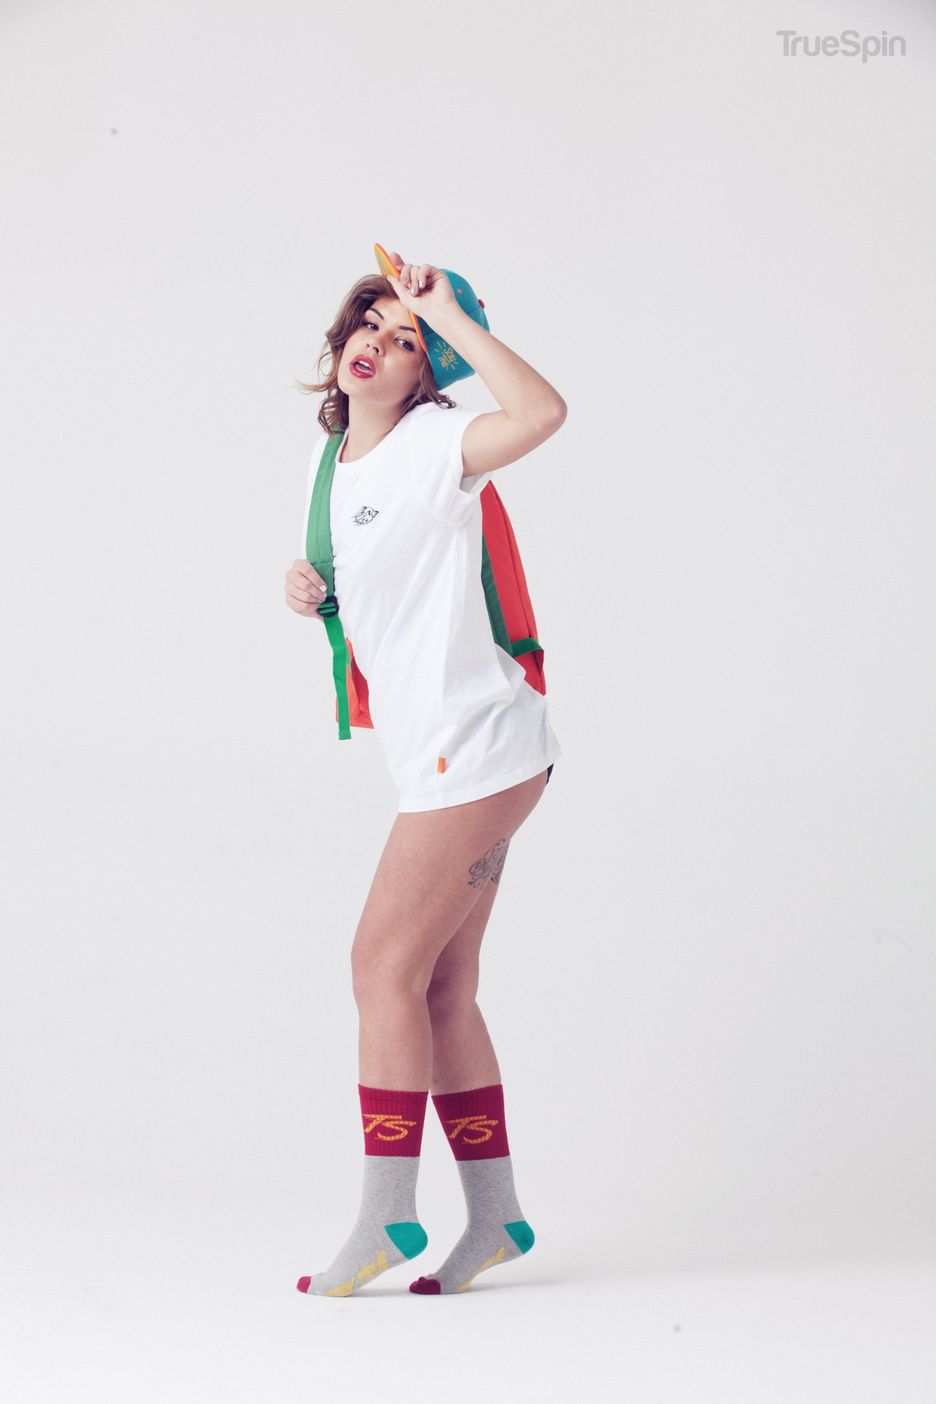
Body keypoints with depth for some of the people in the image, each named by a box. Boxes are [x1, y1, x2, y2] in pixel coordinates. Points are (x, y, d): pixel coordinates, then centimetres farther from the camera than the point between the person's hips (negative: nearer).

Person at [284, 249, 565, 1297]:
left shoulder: (430, 446, -10)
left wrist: (449, 316, -22)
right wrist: (313, 599, 5)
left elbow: (542, 411, -31)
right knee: (440, 991, 10)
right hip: (444, 755, 9)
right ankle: (495, 1215, 17)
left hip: (475, 743, -9)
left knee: (385, 964, -9)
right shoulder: (333, 471, 15)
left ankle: (386, 1216, -3)